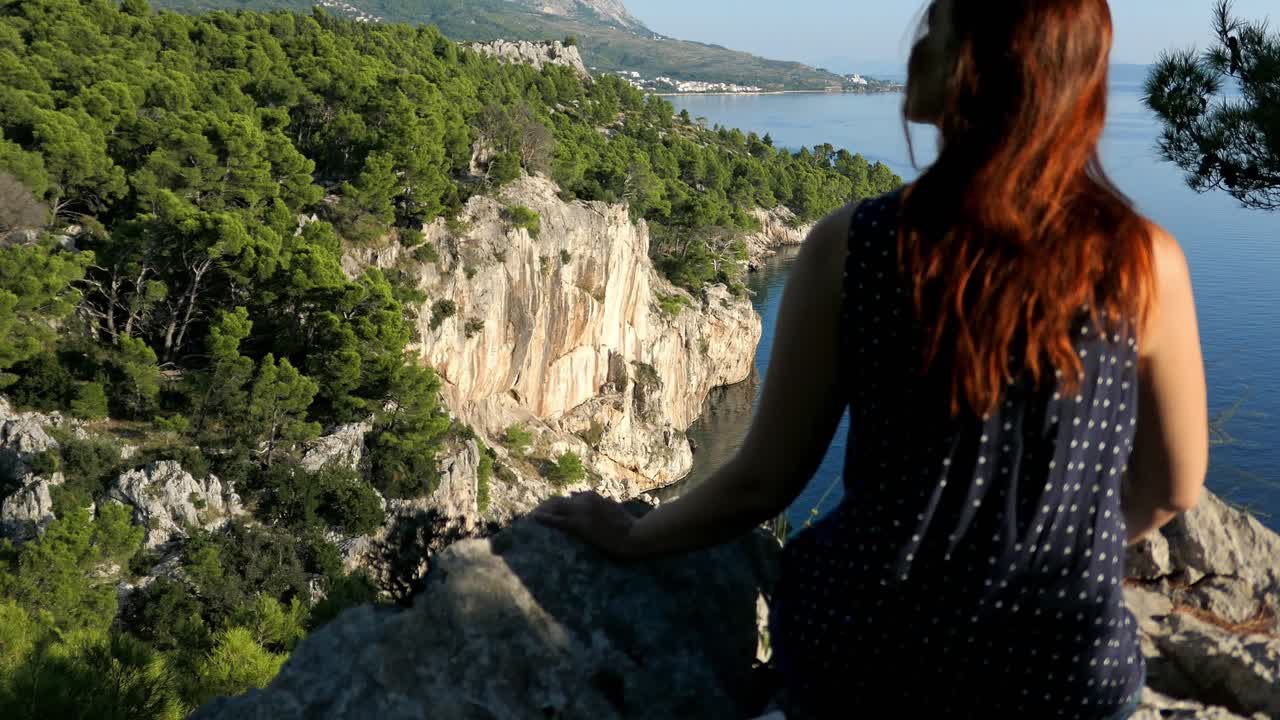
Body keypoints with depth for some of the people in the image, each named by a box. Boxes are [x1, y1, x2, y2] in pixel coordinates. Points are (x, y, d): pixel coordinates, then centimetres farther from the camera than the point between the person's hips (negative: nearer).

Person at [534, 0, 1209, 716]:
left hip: (863, 645, 0)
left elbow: (763, 481, -8)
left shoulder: (850, 246, -15)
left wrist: (632, 536, 11)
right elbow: (1171, 492, -1)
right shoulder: (1145, 263, -14)